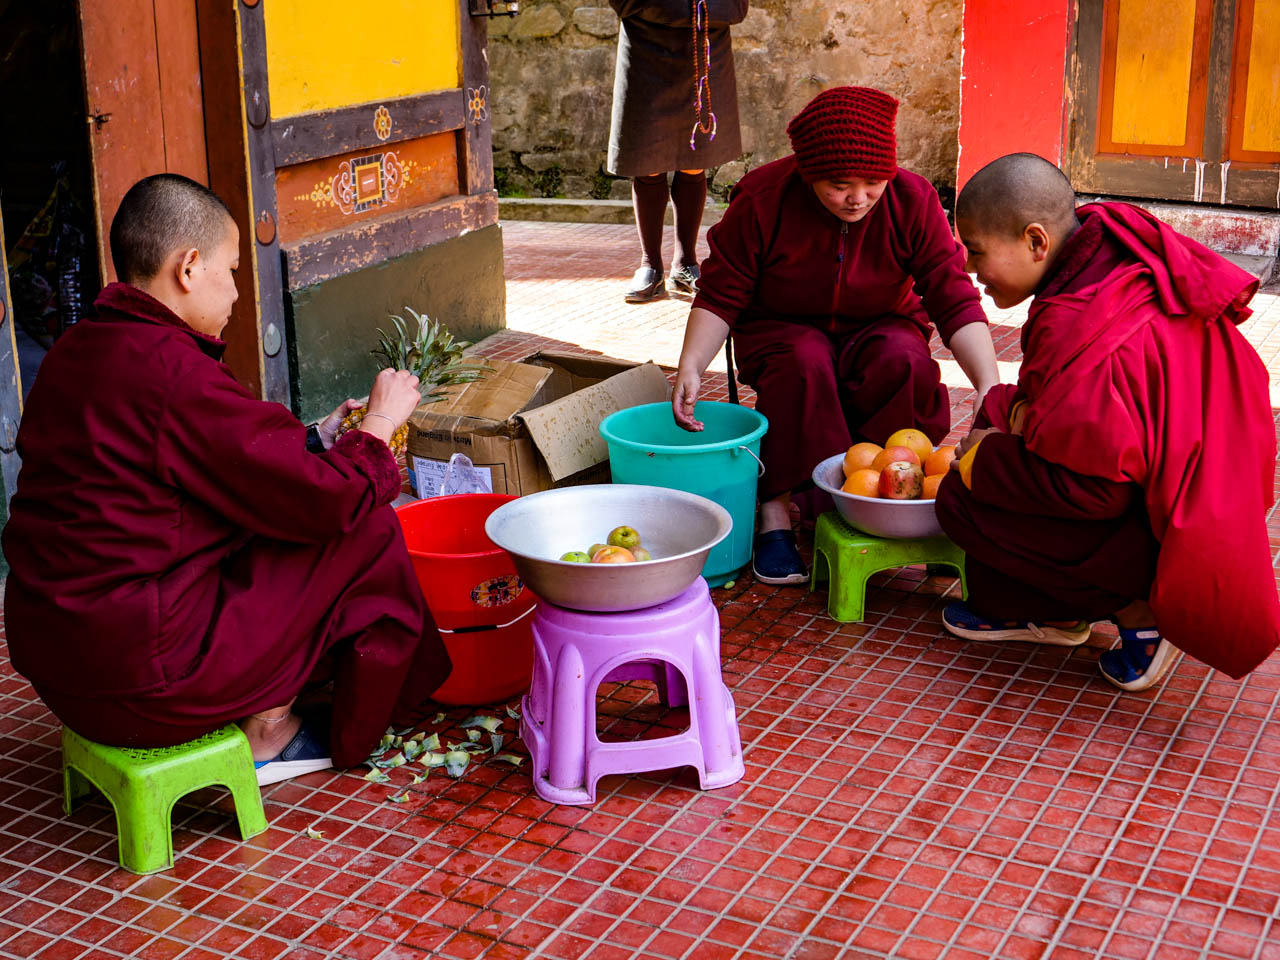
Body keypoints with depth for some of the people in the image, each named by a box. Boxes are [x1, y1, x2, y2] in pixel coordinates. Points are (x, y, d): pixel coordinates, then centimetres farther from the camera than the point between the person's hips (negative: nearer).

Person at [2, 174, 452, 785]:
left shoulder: (76, 351, 8)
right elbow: (331, 500, -17)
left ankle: (264, 716, 20)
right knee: (368, 533, -1)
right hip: (142, 677, -10)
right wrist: (377, 427, 1)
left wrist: (314, 442, 17)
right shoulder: (173, 372, -21)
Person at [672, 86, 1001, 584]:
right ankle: (775, 512, -32)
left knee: (905, 361, -33)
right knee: (803, 362, -36)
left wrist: (989, 388, -30)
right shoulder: (761, 201, -19)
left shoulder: (913, 201, -16)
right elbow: (720, 296, -11)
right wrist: (690, 366, -28)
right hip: (784, 331, -1)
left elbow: (955, 300, -17)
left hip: (878, 329, 2)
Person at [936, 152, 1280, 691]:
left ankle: (1133, 610, -3)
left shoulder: (1080, 330, -28)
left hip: (1169, 540, -10)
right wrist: (1015, 414, 3)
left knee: (961, 502, -10)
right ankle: (1050, 612, 19)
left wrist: (982, 460, -10)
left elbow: (1089, 488, -25)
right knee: (1000, 407, 17)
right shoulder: (1126, 258, 3)